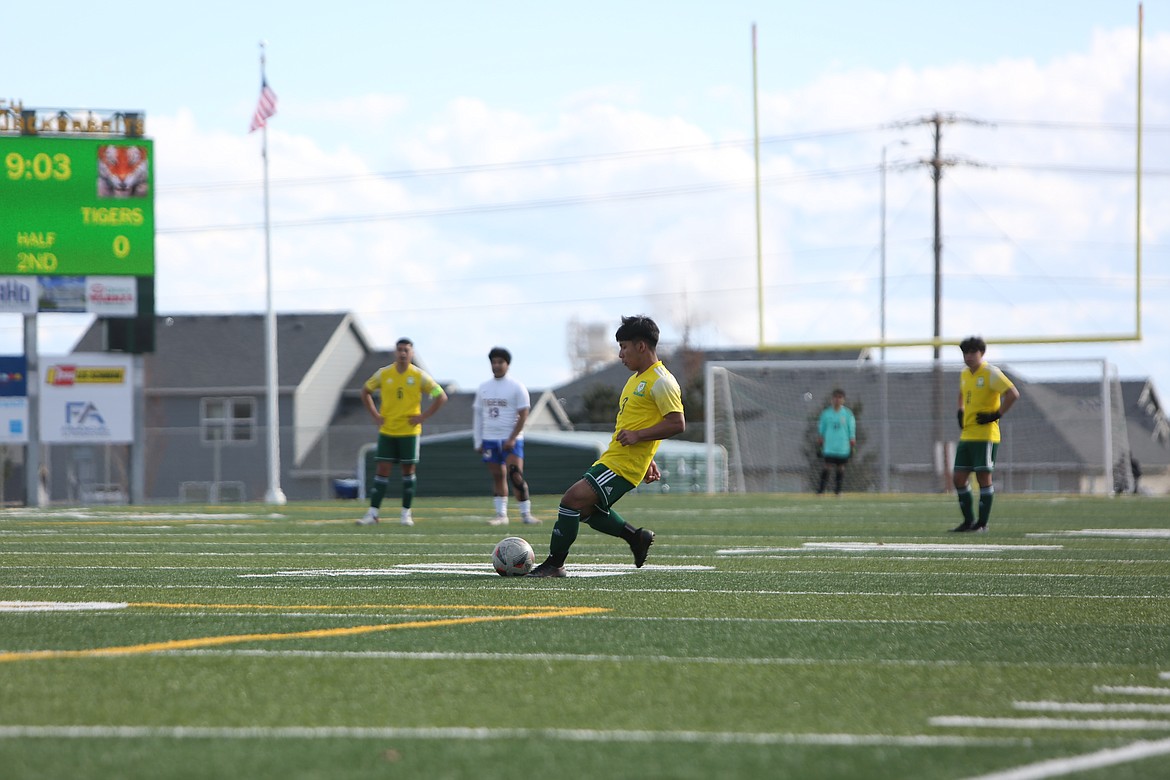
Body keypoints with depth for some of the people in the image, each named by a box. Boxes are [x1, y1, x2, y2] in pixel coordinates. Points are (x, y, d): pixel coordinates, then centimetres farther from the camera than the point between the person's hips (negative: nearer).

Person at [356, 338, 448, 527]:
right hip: (387, 431, 1)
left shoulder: (419, 376, -4)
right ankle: (372, 513, -2)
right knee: (382, 470, -3)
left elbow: (441, 397, 0)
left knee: (408, 470, 3)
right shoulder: (383, 374, 1)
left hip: (409, 431, -1)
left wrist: (423, 417, -6)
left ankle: (406, 513, 12)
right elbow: (366, 392, 15)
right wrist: (375, 415, 5)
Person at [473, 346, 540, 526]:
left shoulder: (517, 387, -3)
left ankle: (526, 513, -7)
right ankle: (501, 514, 9)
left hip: (511, 439, -4)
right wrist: (477, 442, 7)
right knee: (497, 476, 5)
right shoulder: (483, 388, 11)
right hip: (489, 439, 4)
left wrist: (512, 439, -15)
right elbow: (477, 415, 14)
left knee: (516, 476, -13)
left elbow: (523, 415, -7)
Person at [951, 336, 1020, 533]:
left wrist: (997, 415, -16)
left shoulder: (990, 373, -9)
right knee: (959, 479, 5)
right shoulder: (965, 374, 15)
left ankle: (982, 523, 0)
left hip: (985, 435, -8)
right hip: (966, 435, 8)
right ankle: (969, 520, 14)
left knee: (983, 477, -5)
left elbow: (1013, 394, -17)